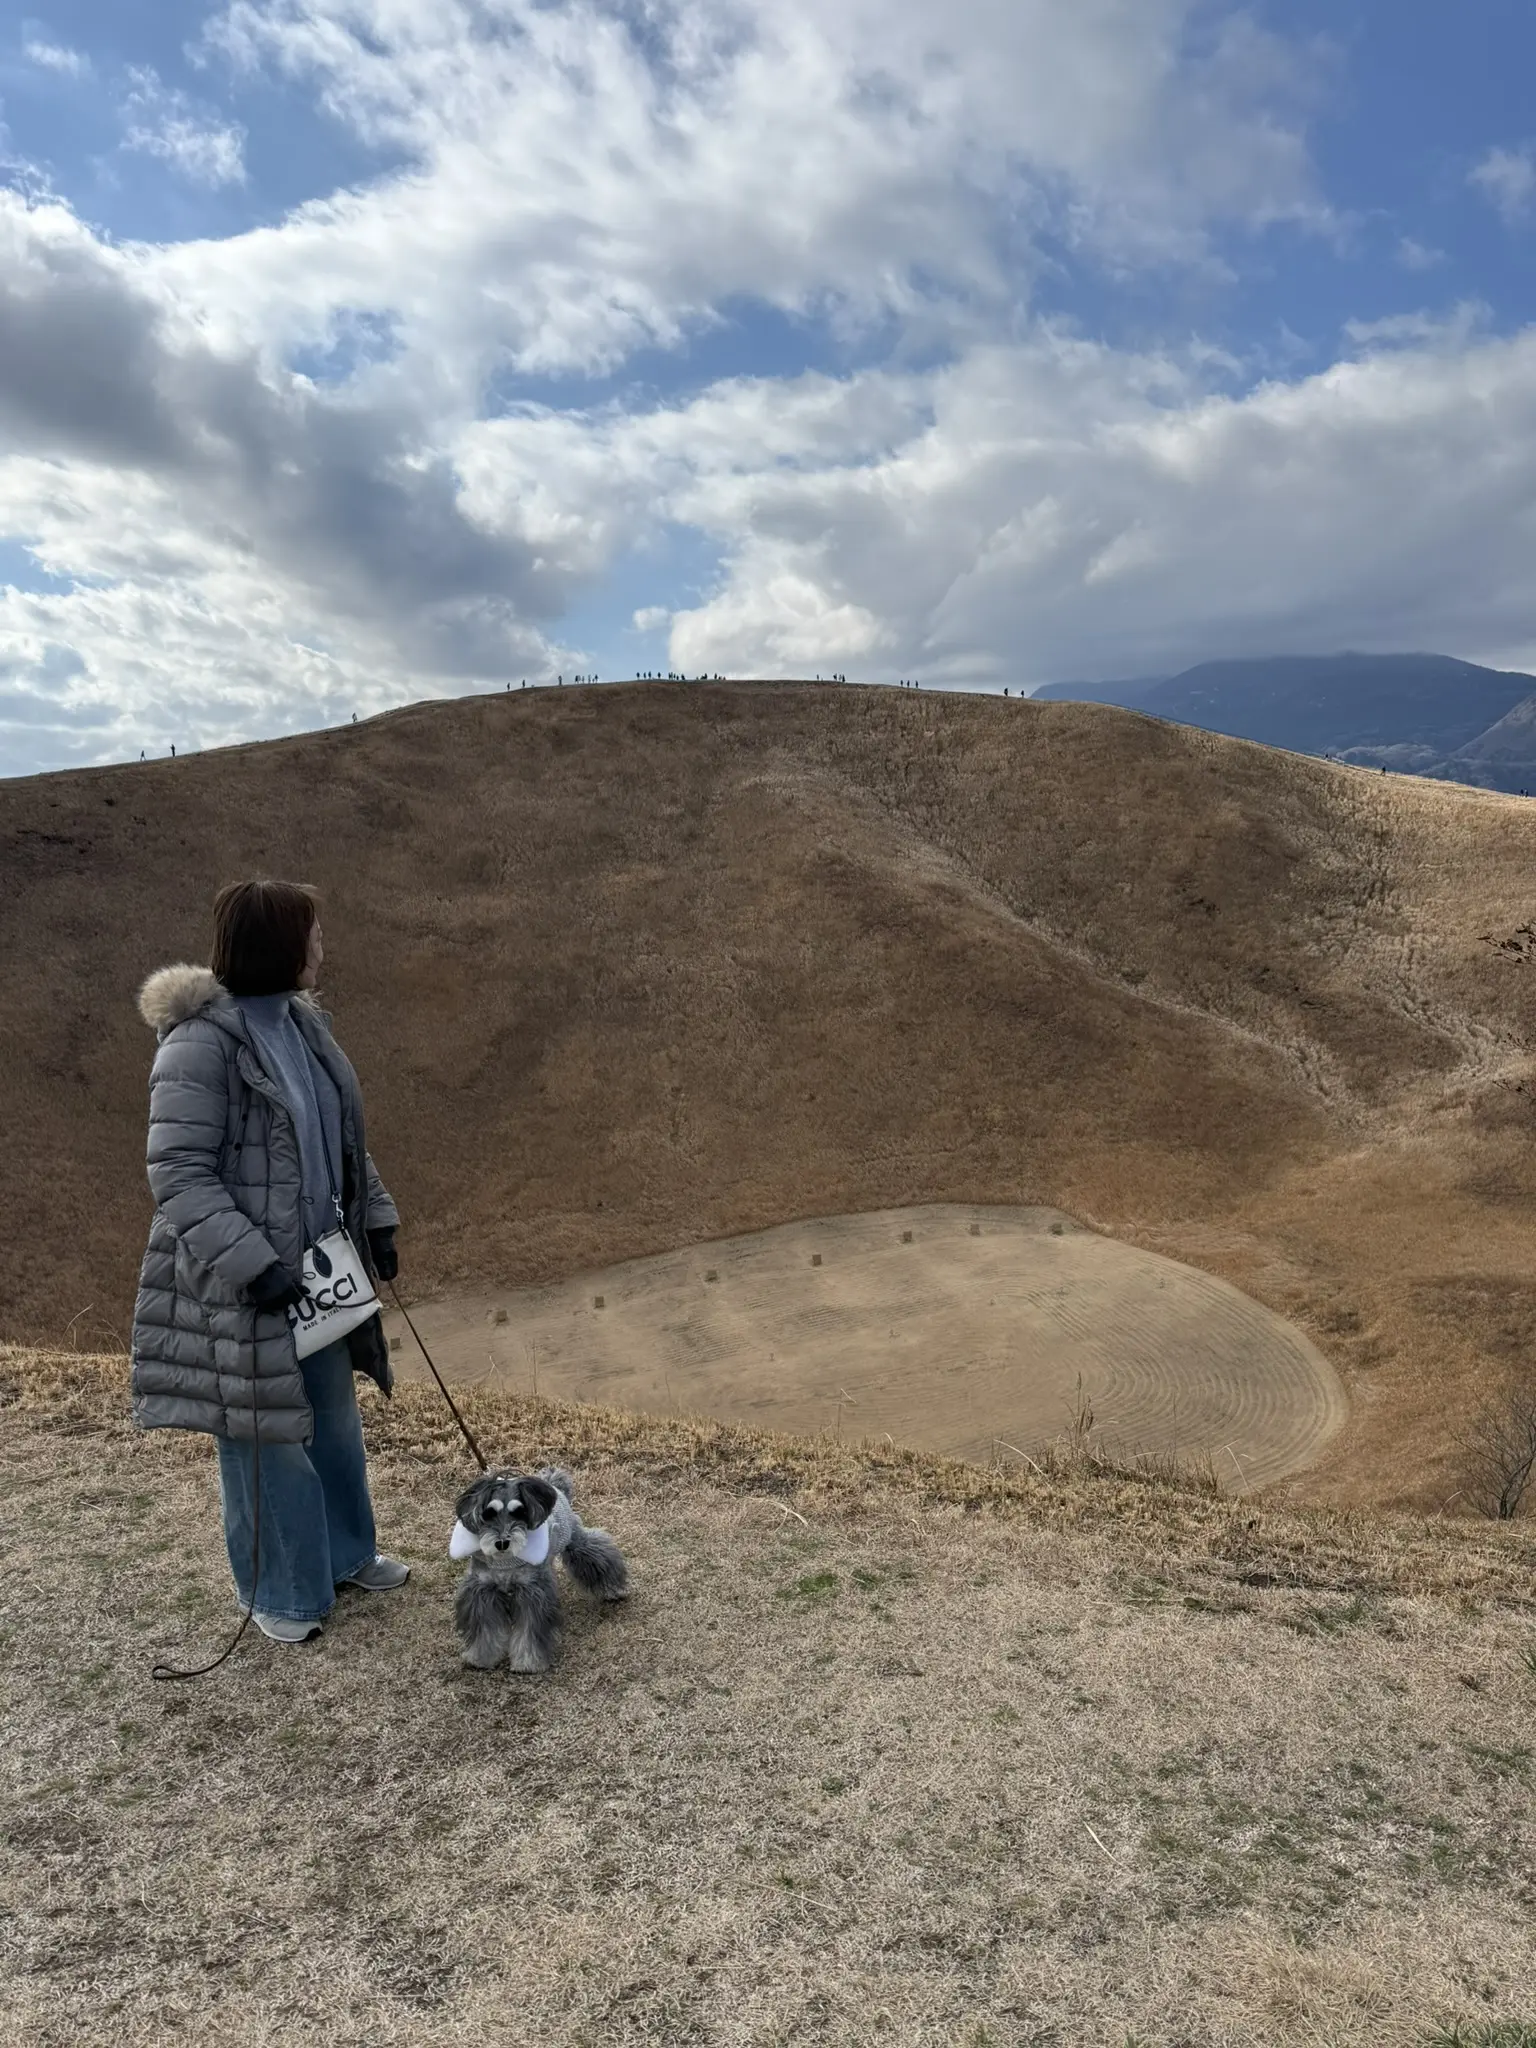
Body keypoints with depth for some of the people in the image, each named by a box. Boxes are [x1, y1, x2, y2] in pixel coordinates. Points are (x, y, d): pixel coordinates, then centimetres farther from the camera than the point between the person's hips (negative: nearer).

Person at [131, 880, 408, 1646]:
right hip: (242, 1280, -8)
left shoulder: (304, 1022, 6)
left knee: (333, 1417, 20)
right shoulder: (201, 1041, -19)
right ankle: (278, 1594, 28)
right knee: (263, 1435, 8)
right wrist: (251, 1263, -25)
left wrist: (376, 1219, 11)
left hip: (316, 1265, 8)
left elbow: (346, 1141, 16)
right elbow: (179, 1175, -21)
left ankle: (344, 1554, 41)